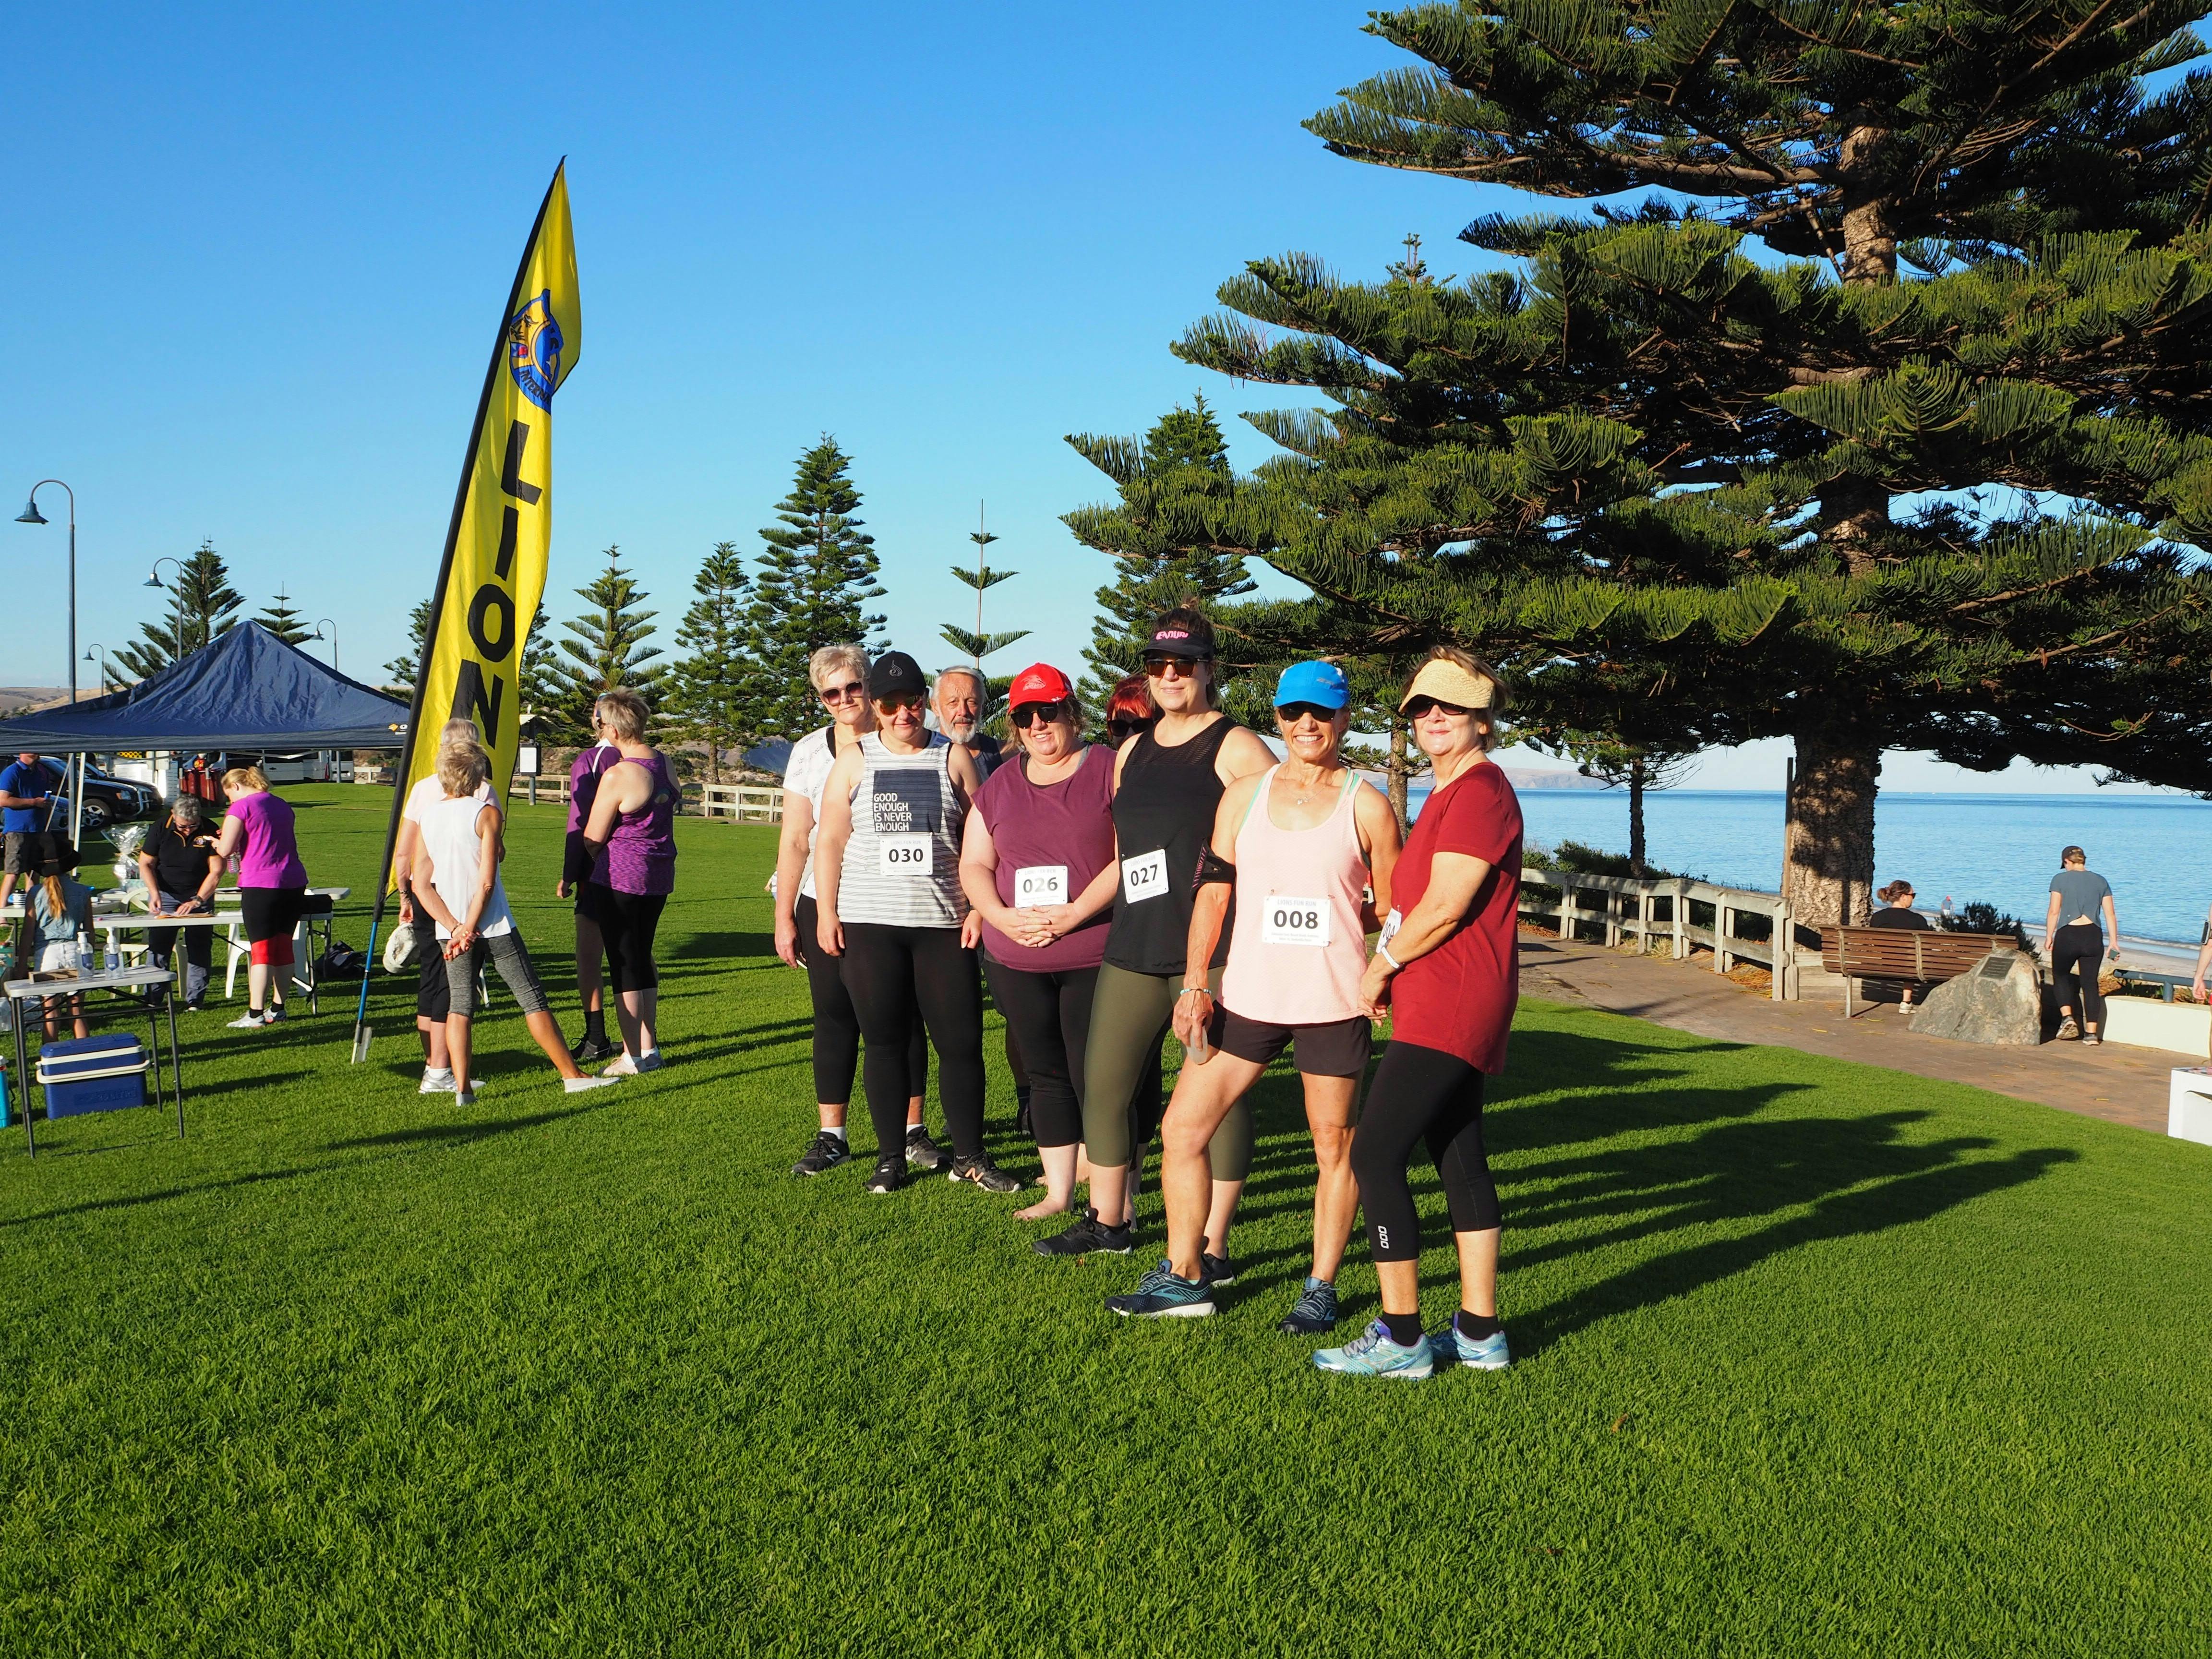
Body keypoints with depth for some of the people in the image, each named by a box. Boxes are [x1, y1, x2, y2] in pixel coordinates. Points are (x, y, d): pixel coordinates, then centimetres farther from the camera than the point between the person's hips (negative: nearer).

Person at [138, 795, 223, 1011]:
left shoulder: (210, 832, -13)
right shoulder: (161, 829, -10)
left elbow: (216, 871, -14)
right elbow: (145, 864, -2)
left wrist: (197, 901, -22)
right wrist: (154, 894, -16)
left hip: (200, 896, 0)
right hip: (165, 894, 0)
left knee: (199, 948, -3)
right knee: (158, 946, -6)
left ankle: (194, 1001, 2)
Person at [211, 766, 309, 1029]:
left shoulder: (242, 807, -5)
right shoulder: (282, 805, 17)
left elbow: (225, 850, -10)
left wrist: (216, 841, 11)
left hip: (260, 884, -6)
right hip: (294, 881, 6)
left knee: (261, 949, -5)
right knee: (283, 945, 12)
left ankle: (255, 1014, -6)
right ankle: (278, 1007, 16)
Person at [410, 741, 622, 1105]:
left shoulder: (426, 819, 4)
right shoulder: (486, 812, -10)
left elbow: (420, 884, -1)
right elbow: (486, 881, -16)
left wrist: (454, 926, -6)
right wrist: (470, 928, -9)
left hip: (450, 929, 4)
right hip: (493, 925, -4)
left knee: (459, 1005, 11)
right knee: (532, 997, 2)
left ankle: (463, 1087, 6)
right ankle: (572, 1075, 6)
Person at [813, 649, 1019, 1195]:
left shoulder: (955, 757, 7)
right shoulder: (854, 761, 9)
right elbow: (830, 841, 8)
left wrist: (978, 907, -1)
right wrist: (826, 912, 1)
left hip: (944, 923, 0)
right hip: (869, 924, 0)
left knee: (962, 1041, -1)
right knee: (885, 1043, 4)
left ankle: (970, 1156, 12)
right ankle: (890, 1158, 15)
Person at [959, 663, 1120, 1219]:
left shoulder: (1110, 771, -3)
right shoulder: (999, 785, 14)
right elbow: (974, 865, 12)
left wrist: (1073, 914, -18)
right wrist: (1001, 916, -6)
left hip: (1094, 958, -5)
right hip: (1016, 962, 5)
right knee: (1046, 1074, 11)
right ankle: (1058, 1193, 22)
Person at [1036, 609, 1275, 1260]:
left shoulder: (1235, 748, -4)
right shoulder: (1131, 752, 17)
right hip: (1134, 947, 7)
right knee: (1103, 1082, 10)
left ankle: (1212, 1249, 7)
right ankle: (1107, 1222, 27)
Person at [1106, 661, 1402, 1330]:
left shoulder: (1367, 806, 1)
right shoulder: (1244, 795, 8)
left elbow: (1393, 912, 7)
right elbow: (1213, 893, 6)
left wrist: (1329, 919, -5)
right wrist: (1193, 985, 0)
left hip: (1333, 1003, -3)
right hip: (1247, 997, 3)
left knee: (1334, 1149, 5)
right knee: (1181, 1129, 3)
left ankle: (1321, 1288, 20)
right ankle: (1183, 1277, 16)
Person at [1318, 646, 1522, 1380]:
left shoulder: (1480, 790, -13)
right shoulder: (1450, 794, 20)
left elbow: (1444, 908, -19)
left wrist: (1380, 968, -7)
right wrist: (1390, 968, 10)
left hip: (1448, 1008, -11)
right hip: (1444, 1008, 11)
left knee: (1375, 1156, -11)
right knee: (1460, 1160, 12)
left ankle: (1400, 1339, -5)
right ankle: (1479, 1332, 19)